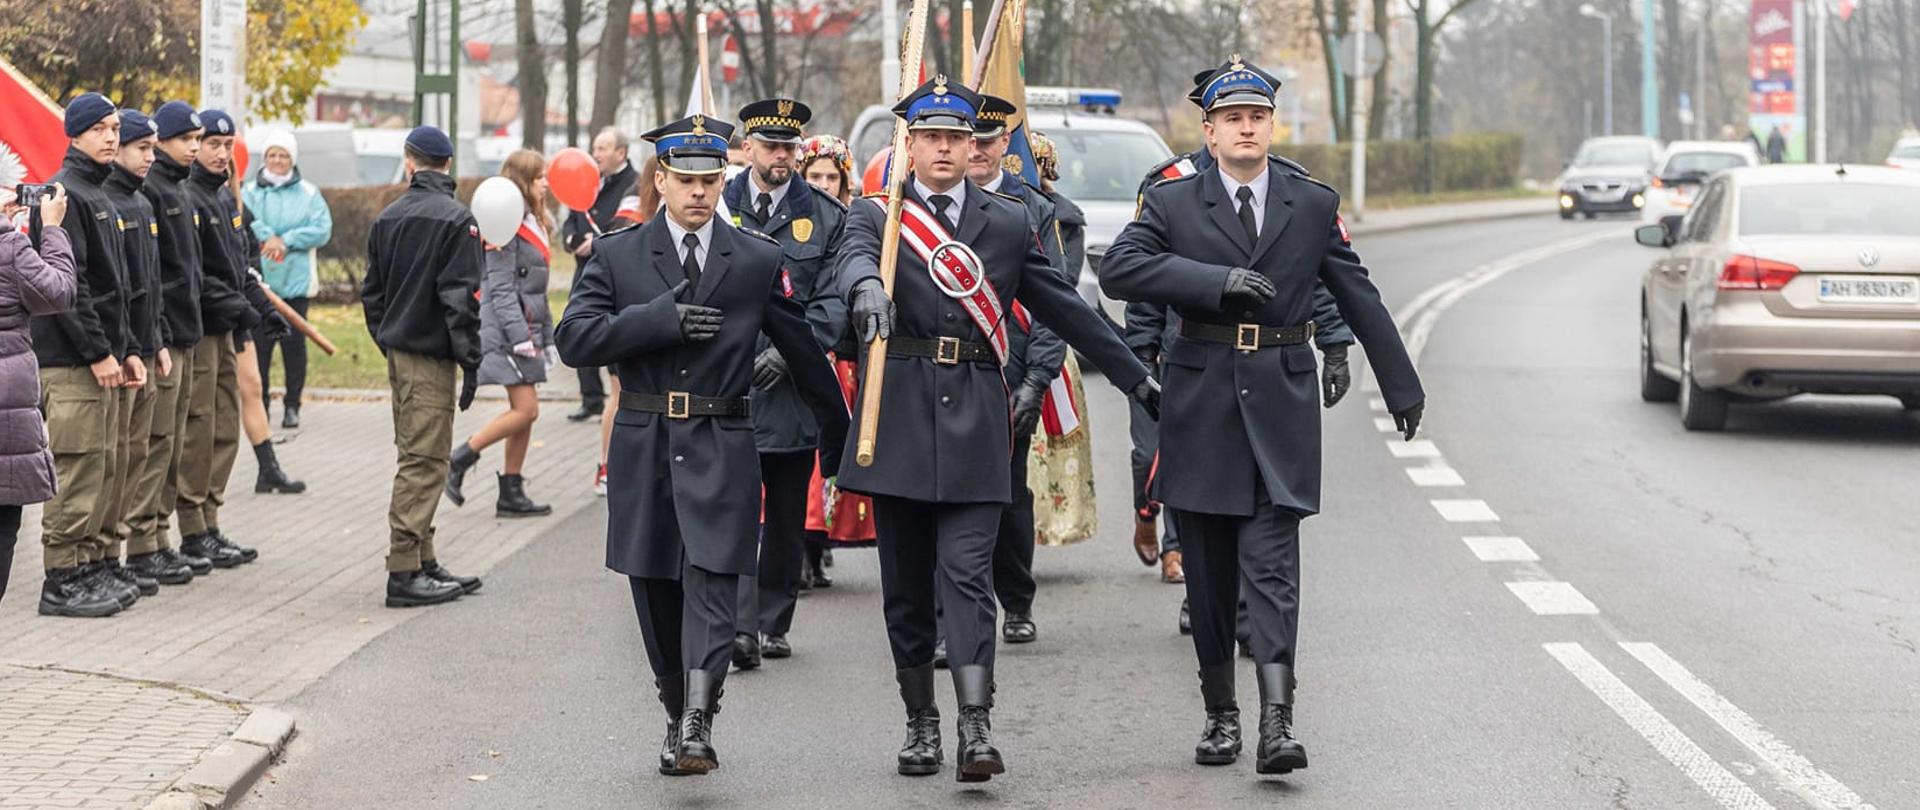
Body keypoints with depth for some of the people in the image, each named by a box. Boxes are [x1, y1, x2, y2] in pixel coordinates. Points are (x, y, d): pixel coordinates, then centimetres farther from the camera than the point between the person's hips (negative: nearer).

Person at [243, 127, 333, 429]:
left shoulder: (309, 193, 7)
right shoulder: (251, 192, 7)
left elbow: (323, 230, -3)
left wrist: (286, 240, -12)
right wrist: (267, 237, -20)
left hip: (296, 283, 0)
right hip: (258, 280, 0)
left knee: (294, 344, -1)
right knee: (258, 344, 0)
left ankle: (292, 405, 8)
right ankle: (258, 404, 9)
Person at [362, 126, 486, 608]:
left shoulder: (388, 219, 9)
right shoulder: (456, 220, -11)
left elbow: (372, 292, 14)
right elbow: (461, 296, -16)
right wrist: (471, 361, -12)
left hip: (398, 352, 7)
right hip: (431, 356, -7)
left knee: (419, 459, 16)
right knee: (424, 463, -6)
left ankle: (423, 562, 21)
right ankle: (404, 572, -7)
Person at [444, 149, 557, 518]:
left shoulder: (534, 223, 17)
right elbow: (501, 287, -17)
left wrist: (546, 335, 20)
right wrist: (520, 335, -22)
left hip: (526, 329, 10)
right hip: (505, 331, -10)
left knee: (524, 412, 7)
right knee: (525, 410, -12)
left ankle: (511, 493, 10)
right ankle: (458, 462, -4)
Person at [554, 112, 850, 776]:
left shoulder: (760, 260, 4)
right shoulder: (617, 255, 5)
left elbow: (805, 354, 12)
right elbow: (574, 339, -6)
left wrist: (838, 439, 17)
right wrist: (661, 318, -15)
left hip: (722, 449, -2)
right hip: (642, 445, 2)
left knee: (711, 582, -14)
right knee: (655, 591, 9)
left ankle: (697, 727, -21)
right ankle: (677, 715, 23)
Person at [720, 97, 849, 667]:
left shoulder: (825, 217, 5)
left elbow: (833, 300, -1)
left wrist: (788, 352, -14)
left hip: (794, 385, 2)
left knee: (788, 513, 9)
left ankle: (775, 624, 21)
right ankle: (740, 627, -18)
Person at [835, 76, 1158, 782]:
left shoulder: (1009, 223, 11)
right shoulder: (875, 214, 6)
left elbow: (1066, 307, 16)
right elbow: (856, 256, -18)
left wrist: (1137, 381, 18)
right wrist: (868, 289, -42)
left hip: (975, 414, 0)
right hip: (898, 413, 0)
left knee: (967, 573, -9)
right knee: (905, 581, 6)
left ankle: (976, 727, -17)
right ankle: (920, 721, 18)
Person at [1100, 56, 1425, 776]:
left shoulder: (1314, 205, 8)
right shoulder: (1171, 203, 3)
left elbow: (1360, 299, 14)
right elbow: (1118, 270, -12)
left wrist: (1401, 388, 19)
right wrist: (1217, 279, -20)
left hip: (1281, 400, -1)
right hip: (1202, 399, 1)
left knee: (1272, 561, -10)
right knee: (1208, 571, 6)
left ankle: (1277, 719, -18)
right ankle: (1220, 713, 17)